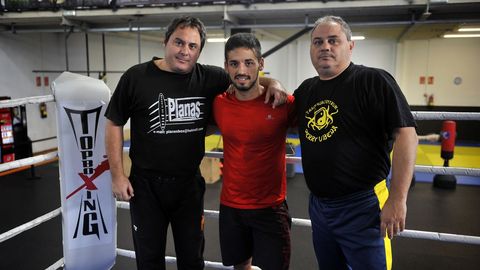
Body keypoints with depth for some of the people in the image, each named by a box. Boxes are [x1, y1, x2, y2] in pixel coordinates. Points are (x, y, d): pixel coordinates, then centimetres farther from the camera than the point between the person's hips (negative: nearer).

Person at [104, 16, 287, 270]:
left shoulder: (209, 78, -5)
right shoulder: (136, 77, -8)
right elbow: (114, 124, -1)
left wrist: (273, 83, -15)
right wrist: (117, 174, -4)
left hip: (190, 183, 2)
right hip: (145, 184, -1)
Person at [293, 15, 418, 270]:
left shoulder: (374, 81, -10)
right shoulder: (306, 90, 9)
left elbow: (406, 135, -15)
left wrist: (397, 200, -19)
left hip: (362, 206, -6)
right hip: (318, 205, 6)